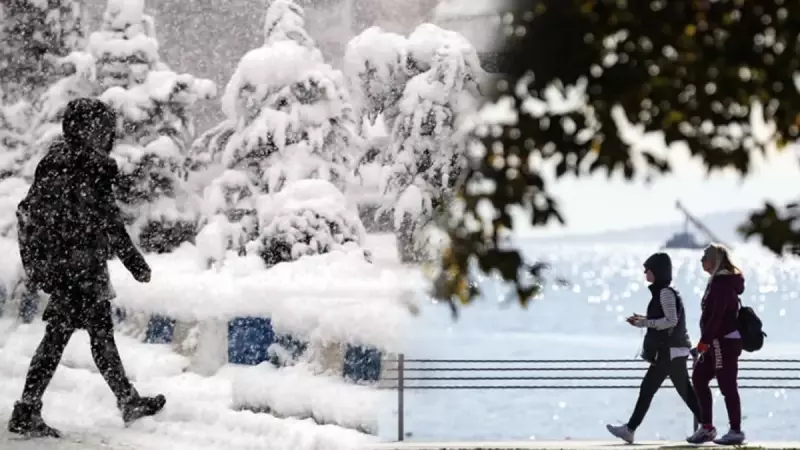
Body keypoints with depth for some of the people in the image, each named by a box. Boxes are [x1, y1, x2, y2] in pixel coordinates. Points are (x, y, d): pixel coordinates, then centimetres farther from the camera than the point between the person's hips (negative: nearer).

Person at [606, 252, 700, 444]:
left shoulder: (666, 292, -13)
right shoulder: (661, 292, 15)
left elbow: (672, 320, -19)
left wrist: (645, 322, -18)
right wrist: (643, 320, 10)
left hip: (671, 351, -10)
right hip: (666, 352, 10)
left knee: (685, 391, -5)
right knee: (647, 389, 8)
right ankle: (629, 429, 8)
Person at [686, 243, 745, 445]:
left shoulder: (722, 282, -15)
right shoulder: (719, 281, 16)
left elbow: (717, 315, -21)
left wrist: (705, 340, -20)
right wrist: (707, 340, 18)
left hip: (724, 341, -11)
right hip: (719, 342, 11)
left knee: (727, 385, -5)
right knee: (699, 378, 12)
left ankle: (736, 431, 1)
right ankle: (706, 427, 14)